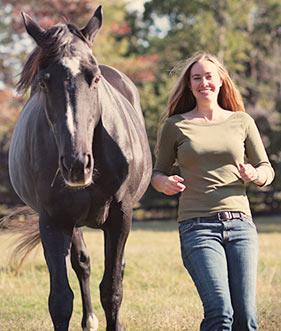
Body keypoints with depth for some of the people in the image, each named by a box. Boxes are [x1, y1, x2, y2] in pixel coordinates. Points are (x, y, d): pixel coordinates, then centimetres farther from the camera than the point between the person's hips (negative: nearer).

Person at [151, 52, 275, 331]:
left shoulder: (242, 122, 12)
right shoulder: (175, 126, 8)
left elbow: (267, 169, 16)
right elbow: (157, 173, 13)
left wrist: (255, 175, -8)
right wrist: (165, 183, -10)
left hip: (240, 224, 2)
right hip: (197, 226, -2)